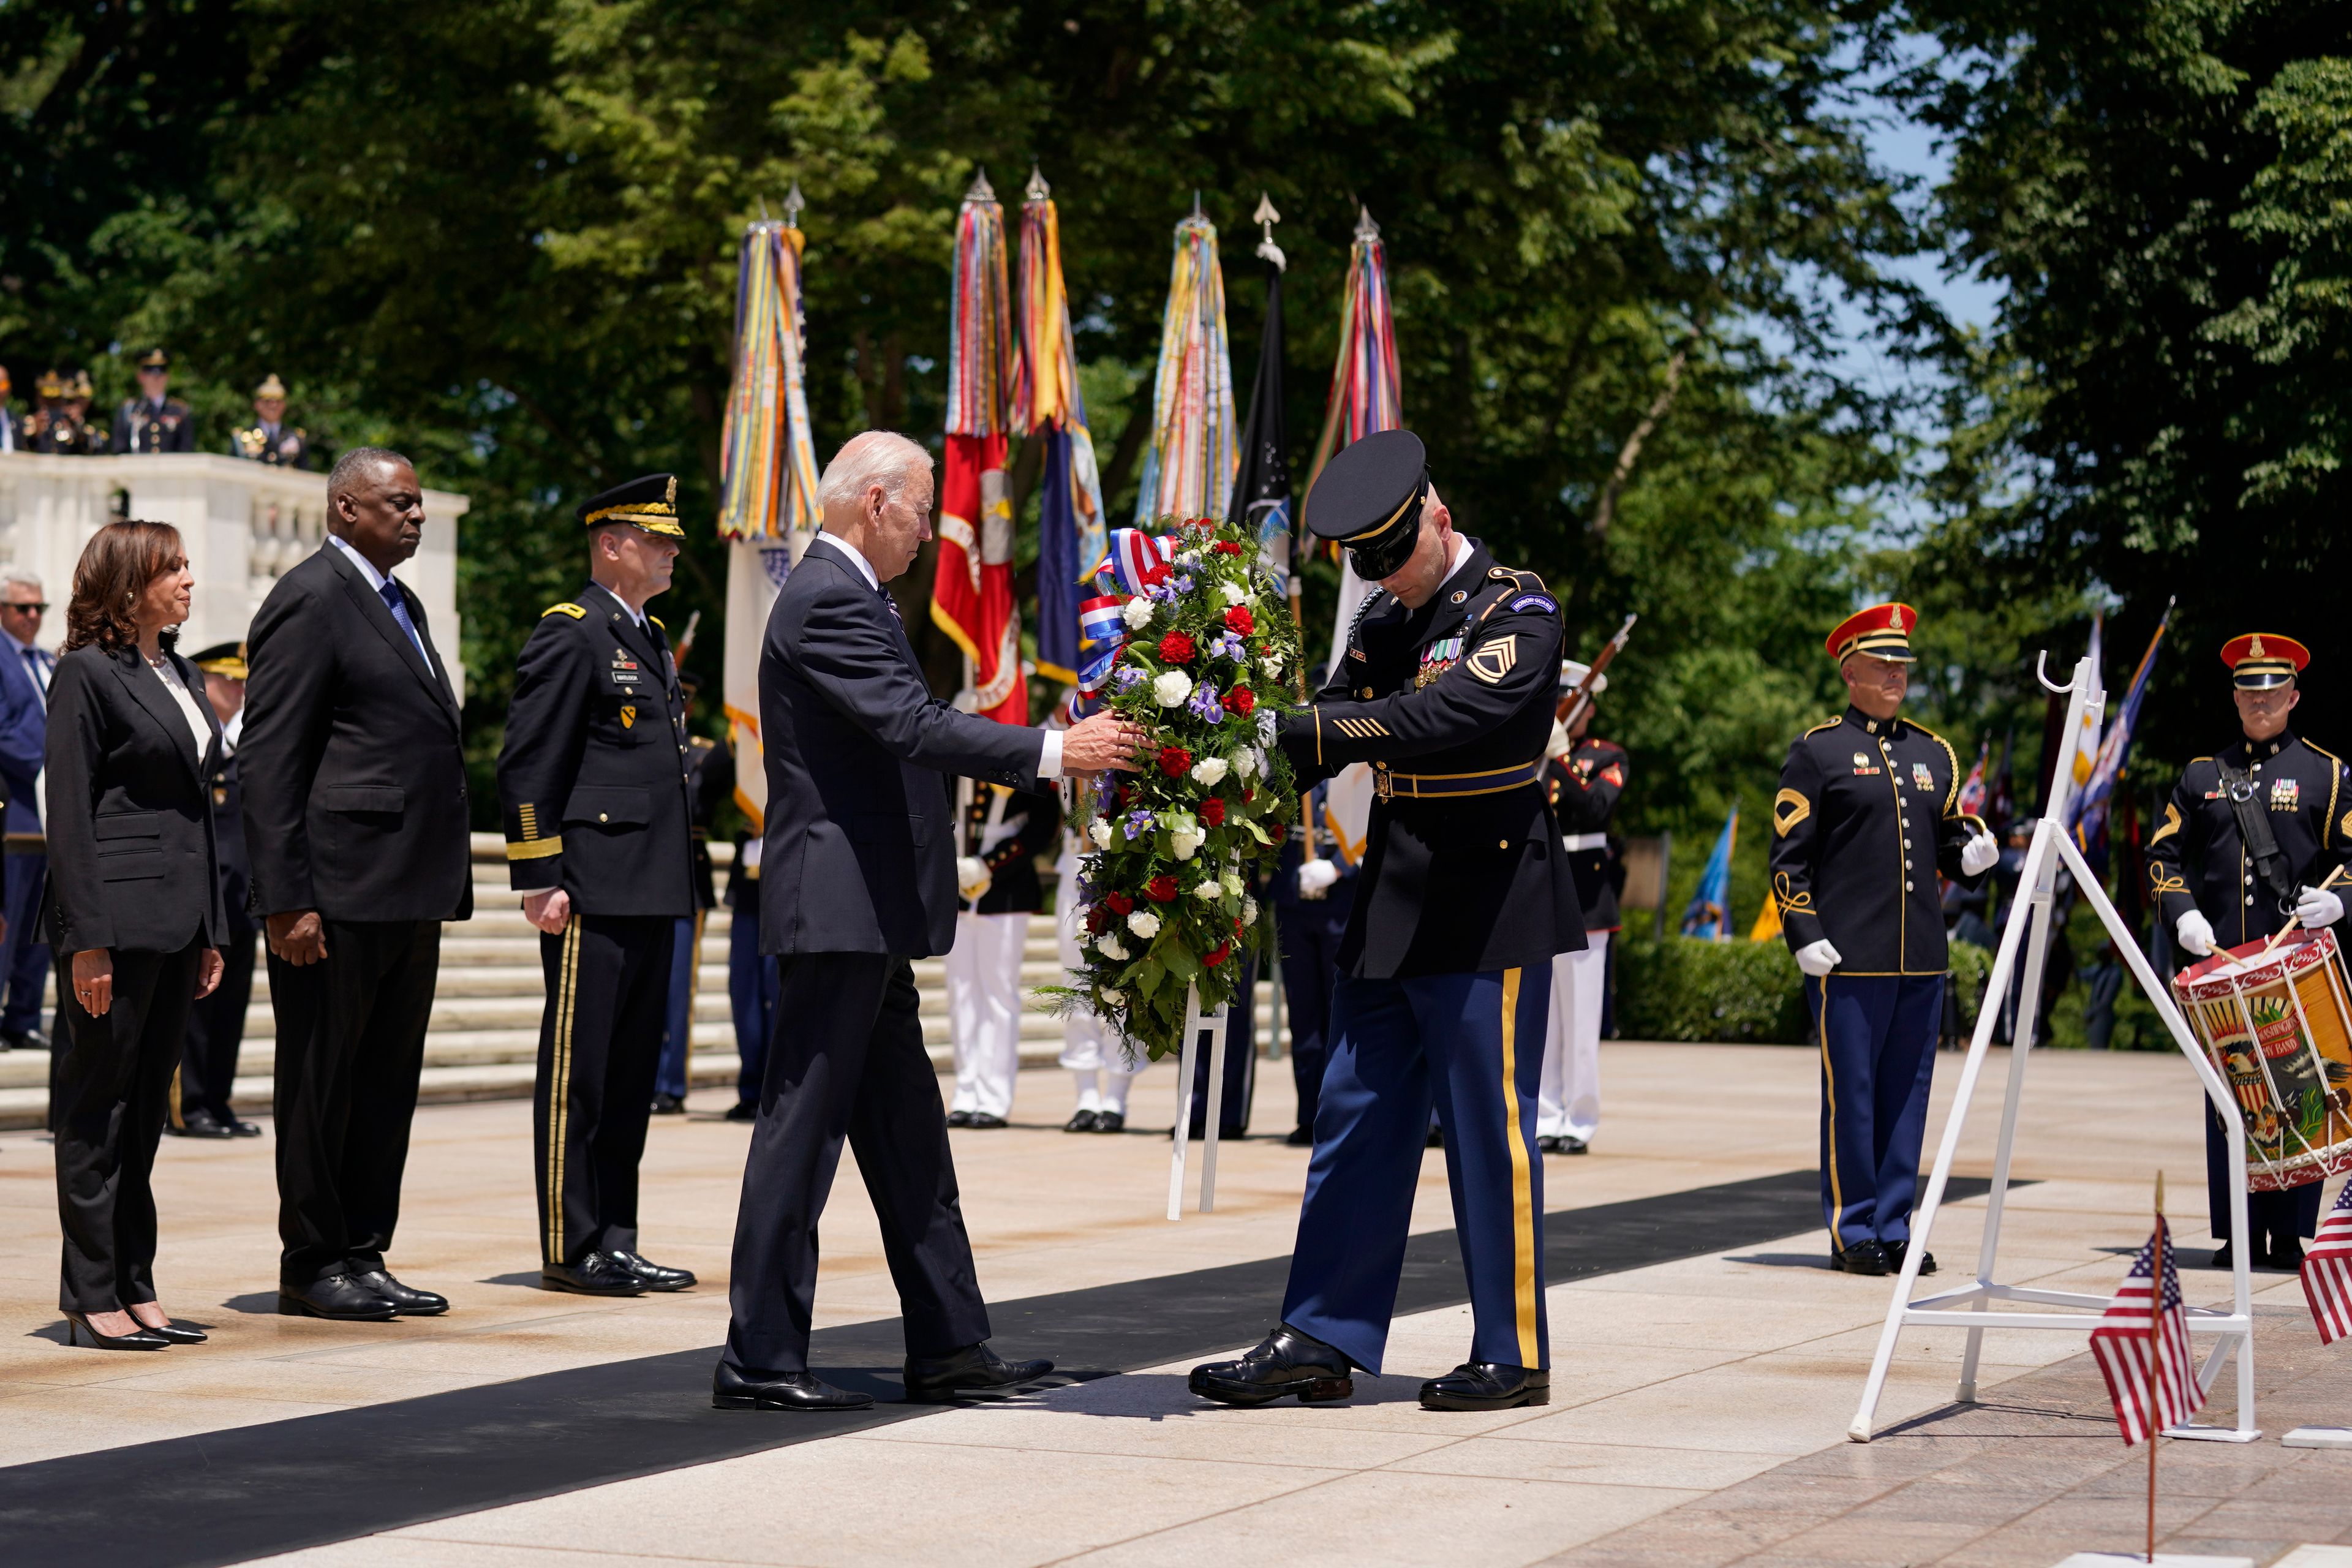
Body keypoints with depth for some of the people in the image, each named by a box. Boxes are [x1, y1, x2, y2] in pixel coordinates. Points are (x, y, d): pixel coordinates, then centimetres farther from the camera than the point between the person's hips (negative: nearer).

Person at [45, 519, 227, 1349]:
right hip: (118, 916, -8)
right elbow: (69, 812, -12)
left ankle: (135, 1288, 15)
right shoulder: (88, 673, -8)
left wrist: (210, 930, 16)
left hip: (177, 917, 8)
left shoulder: (178, 673, 16)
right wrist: (86, 940, -17)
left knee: (146, 1105, 11)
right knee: (99, 1109, -1)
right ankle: (92, 1298, 4)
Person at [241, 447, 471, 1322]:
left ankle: (364, 1256, 19)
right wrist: (286, 901, -19)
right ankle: (312, 1267, 8)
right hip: (341, 892, -9)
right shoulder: (311, 600, -9)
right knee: (322, 1081, 0)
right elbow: (268, 760, -14)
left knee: (387, 1082, 12)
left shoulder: (400, 605, 19)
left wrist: (447, 883, 16)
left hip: (410, 895, 9)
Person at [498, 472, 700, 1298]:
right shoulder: (570, 634, -8)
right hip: (592, 892, -9)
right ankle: (570, 1250, 1)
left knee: (632, 1072, 11)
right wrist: (539, 881, -16)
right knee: (577, 1071, -3)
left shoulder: (650, 639, 19)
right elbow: (526, 765, -12)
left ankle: (614, 1243, 16)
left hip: (651, 891, 9)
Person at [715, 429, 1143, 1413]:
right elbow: (914, 727, -23)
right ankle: (758, 1361, -3)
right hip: (839, 907, -11)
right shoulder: (829, 601, -14)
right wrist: (1053, 752, -21)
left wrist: (1053, 754, 17)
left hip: (866, 919, 11)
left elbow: (905, 732, 21)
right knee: (802, 1129, -7)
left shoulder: (845, 595, 19)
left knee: (907, 1135, 13)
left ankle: (949, 1346, 18)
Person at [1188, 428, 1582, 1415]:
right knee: (1355, 1120, 6)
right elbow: (1332, 727, 6)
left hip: (1490, 914, -7)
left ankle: (1514, 1354, 7)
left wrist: (1309, 731, -30)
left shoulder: (1518, 610, -9)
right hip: (1390, 911, 7)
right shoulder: (1383, 622, 13)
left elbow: (1455, 713, -25)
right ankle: (1322, 1341, 10)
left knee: (1489, 1128, -2)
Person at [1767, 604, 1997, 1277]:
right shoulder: (1817, 750, 1)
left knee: (1908, 1095, 7)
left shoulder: (1934, 753, 17)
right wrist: (1805, 937, -11)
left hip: (1923, 961, 5)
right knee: (1850, 1096, -2)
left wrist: (1970, 853, -1)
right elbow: (1788, 856, -2)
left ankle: (1894, 1227, 14)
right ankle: (1853, 1233, 5)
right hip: (1849, 957, -5)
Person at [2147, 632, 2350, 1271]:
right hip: (2220, 962, 2)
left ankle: (2289, 1235, 1)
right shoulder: (2202, 774, 14)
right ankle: (2239, 1235, 5)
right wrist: (2183, 914, -4)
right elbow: (2164, 853, 13)